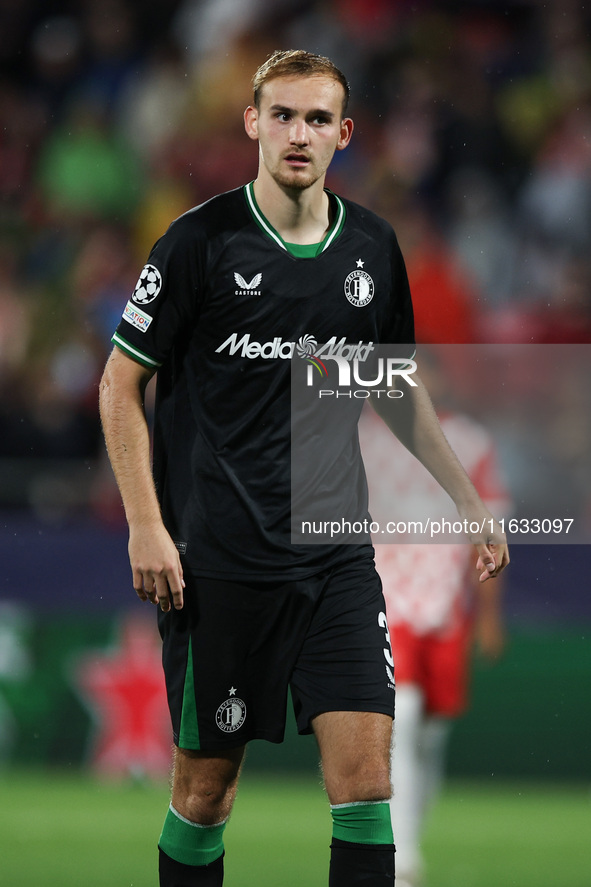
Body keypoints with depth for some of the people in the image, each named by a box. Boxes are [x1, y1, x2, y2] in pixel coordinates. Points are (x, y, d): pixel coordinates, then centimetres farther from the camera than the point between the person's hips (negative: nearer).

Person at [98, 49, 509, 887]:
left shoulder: (372, 246, 7)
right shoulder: (202, 241, -7)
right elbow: (120, 385, -2)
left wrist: (469, 500, 18)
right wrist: (146, 526, -11)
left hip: (337, 554, 3)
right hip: (219, 559, -3)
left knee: (365, 770, -8)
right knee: (207, 784, 3)